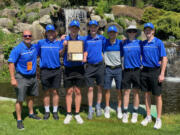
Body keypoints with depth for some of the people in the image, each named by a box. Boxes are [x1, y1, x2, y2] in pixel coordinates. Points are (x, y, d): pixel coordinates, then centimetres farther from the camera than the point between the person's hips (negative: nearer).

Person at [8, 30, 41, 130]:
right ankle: (19, 120, 6)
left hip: (33, 77, 6)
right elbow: (11, 63, -17)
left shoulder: (34, 47, 3)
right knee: (20, 99, -4)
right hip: (21, 77, -6)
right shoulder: (18, 49, -15)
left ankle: (31, 113, 38)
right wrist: (13, 78, -22)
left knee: (31, 96, 19)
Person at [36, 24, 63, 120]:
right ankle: (47, 111, 21)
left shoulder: (58, 43, 5)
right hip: (45, 70, 0)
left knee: (55, 91, 6)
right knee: (46, 92, 8)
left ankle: (55, 111, 18)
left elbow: (60, 54, -7)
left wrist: (64, 46, -23)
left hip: (56, 70, 0)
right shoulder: (41, 43, 5)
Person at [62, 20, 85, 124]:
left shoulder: (82, 39, 6)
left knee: (78, 91, 5)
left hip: (79, 68, 0)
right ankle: (69, 114, 15)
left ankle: (77, 114, 16)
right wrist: (64, 46, -11)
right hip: (68, 68, 0)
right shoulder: (65, 40, 5)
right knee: (69, 92, 5)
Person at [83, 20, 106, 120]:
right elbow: (85, 51, 4)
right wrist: (84, 58, -13)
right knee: (90, 88, 1)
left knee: (100, 87, 7)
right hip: (89, 66, -1)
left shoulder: (101, 38, 5)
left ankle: (98, 106, 23)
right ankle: (90, 109, 9)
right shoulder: (86, 39, 4)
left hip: (99, 65, 1)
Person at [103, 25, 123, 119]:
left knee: (119, 90, 4)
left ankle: (119, 109, 15)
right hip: (108, 69, 0)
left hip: (118, 69, 0)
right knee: (107, 89, 6)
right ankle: (107, 108, 19)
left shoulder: (120, 43, 1)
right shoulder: (104, 43, 1)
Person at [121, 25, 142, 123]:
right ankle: (125, 113, 12)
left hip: (136, 70, -1)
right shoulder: (124, 43, 6)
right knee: (126, 92, 4)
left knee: (136, 92, 5)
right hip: (126, 70, 1)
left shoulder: (139, 43, 3)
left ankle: (135, 114, 14)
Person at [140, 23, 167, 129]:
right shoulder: (143, 43, 7)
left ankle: (158, 119, 13)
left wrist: (162, 74, -15)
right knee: (147, 94, 11)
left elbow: (164, 58, -9)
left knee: (158, 96, 3)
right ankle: (148, 117, 24)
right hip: (145, 71, 5)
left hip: (155, 71, -5)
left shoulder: (158, 42, -7)